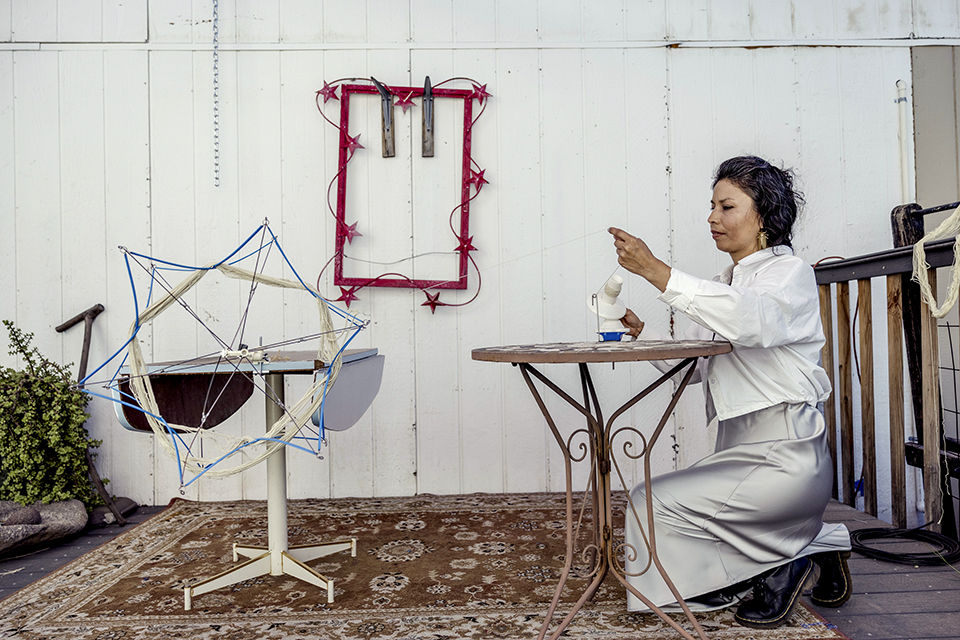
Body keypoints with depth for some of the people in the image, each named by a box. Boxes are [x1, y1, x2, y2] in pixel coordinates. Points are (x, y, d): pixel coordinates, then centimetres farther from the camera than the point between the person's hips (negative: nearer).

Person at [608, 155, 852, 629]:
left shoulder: (790, 272, -6)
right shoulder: (723, 286, 18)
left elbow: (751, 320, -30)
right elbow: (691, 366, 15)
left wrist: (657, 271, -32)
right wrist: (641, 333, 0)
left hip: (785, 457, -9)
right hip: (738, 454, 9)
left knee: (655, 502, -18)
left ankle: (778, 567, 3)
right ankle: (811, 547, 18)